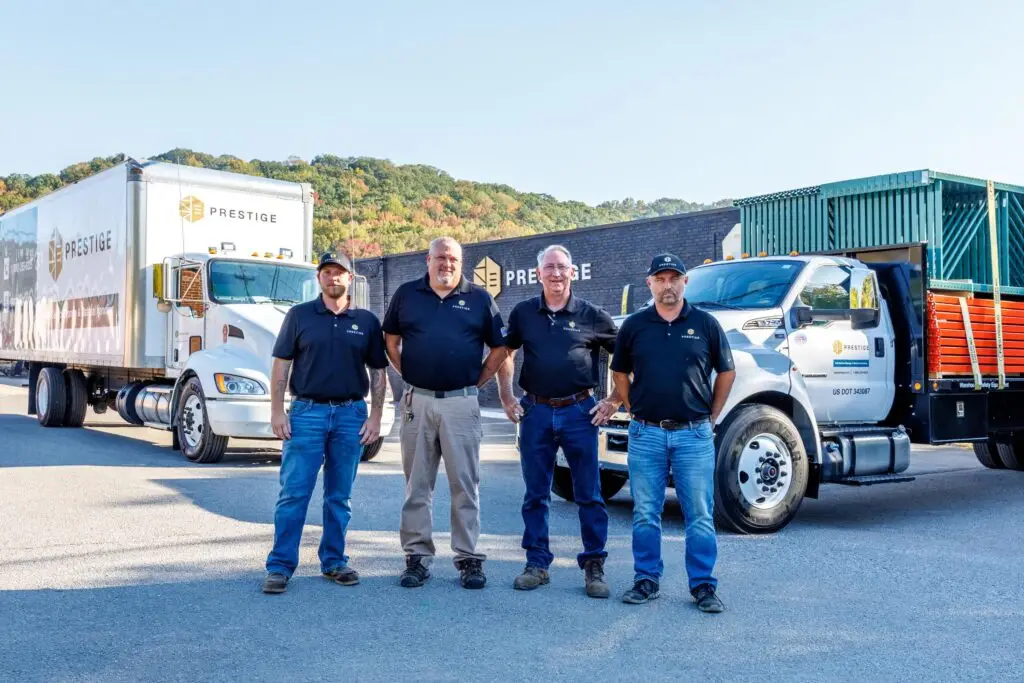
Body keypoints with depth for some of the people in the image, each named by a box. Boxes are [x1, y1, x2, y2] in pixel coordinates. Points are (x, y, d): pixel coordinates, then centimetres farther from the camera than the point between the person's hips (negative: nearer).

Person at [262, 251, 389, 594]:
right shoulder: (299, 315, 4)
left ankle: (334, 561, 20)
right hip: (306, 412, -2)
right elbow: (281, 365, 2)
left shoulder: (366, 321, 7)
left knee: (340, 496, 9)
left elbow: (378, 372, 9)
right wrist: (277, 411, -5)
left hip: (351, 414, 2)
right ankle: (280, 566, 3)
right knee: (294, 493, -3)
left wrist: (375, 417, 2)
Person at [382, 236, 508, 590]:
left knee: (465, 484, 3)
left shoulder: (479, 298, 4)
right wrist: (408, 374, 6)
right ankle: (417, 557, 16)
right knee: (417, 485, 7)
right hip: (417, 401, 2)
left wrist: (478, 381, 2)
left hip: (461, 403, -1)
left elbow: (499, 348, 8)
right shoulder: (406, 295, 7)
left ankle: (469, 558, 11)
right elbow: (391, 341, 16)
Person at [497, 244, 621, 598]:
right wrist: (506, 398, 11)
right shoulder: (523, 313, 6)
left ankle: (594, 566, 12)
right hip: (535, 411, 2)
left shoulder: (592, 315, 0)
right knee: (535, 495, 8)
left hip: (579, 412, -2)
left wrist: (614, 401, 1)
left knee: (589, 495, 2)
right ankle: (537, 564, 19)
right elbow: (504, 354, 19)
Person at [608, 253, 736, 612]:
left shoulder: (705, 324, 2)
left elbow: (726, 372, 10)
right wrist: (633, 411, 10)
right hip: (646, 434, 1)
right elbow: (620, 373, 15)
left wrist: (712, 416, 8)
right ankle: (646, 579, 20)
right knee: (645, 515, 8)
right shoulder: (634, 325, 4)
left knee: (700, 515, 3)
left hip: (694, 434, -1)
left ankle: (704, 585, 13)